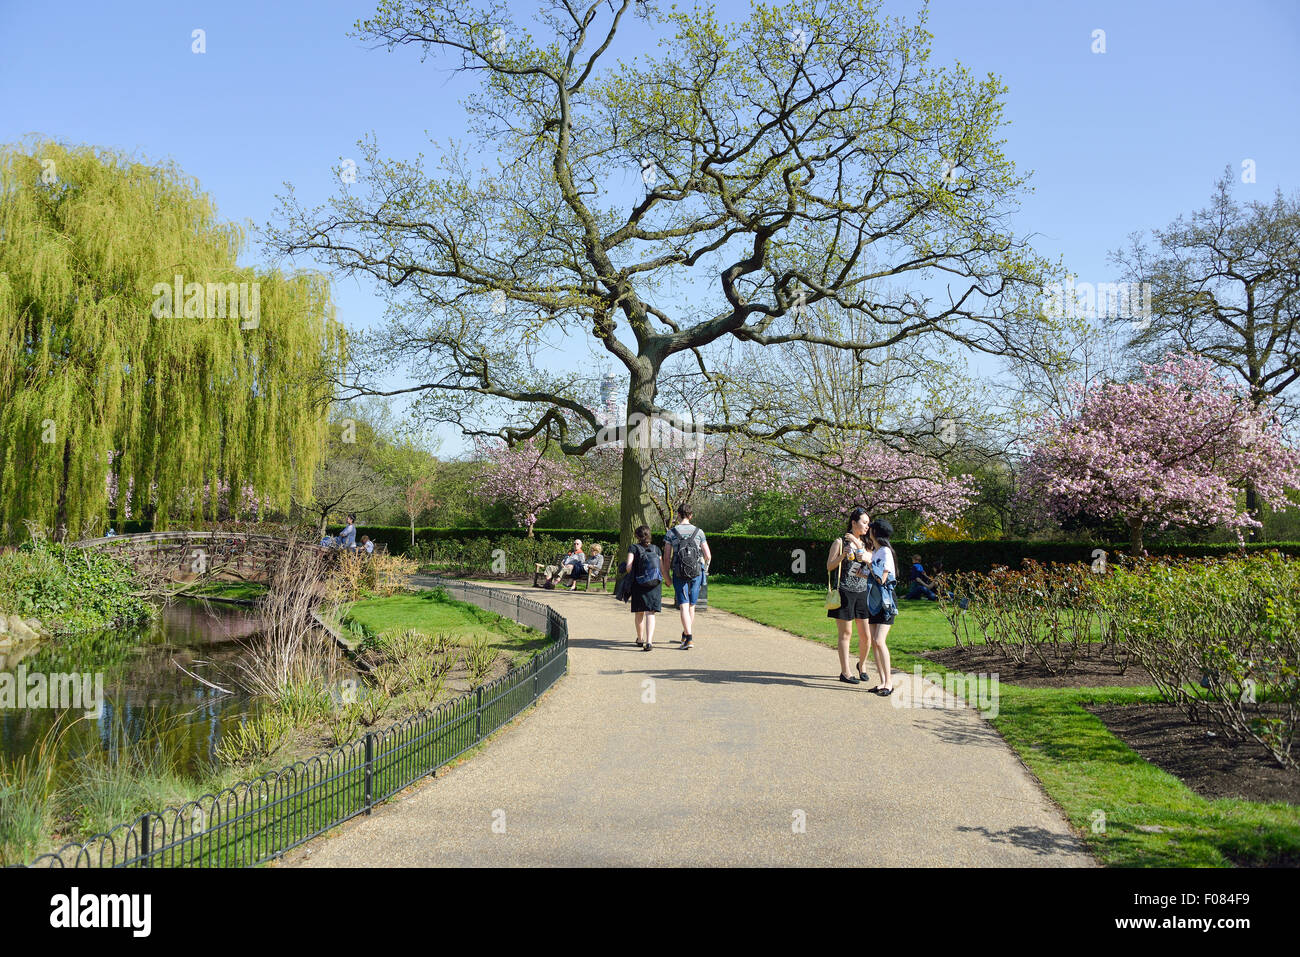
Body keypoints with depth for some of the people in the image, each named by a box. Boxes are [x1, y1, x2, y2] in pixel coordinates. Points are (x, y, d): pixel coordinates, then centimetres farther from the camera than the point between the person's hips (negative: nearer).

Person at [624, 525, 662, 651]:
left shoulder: (634, 548, 0)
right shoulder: (656, 549, 8)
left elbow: (628, 567, -10)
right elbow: (662, 570, 6)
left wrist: (631, 575, 10)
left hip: (638, 584, -1)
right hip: (655, 584, 1)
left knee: (639, 613, 15)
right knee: (650, 613, -3)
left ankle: (640, 639, 30)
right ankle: (649, 642, -18)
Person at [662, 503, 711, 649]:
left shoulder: (671, 533, -1)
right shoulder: (699, 532, 3)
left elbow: (667, 558, -3)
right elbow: (708, 556, 4)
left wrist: (666, 576, 7)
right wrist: (704, 568, 24)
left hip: (679, 574, -2)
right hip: (696, 573, 2)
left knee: (684, 607, -4)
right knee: (691, 606, 15)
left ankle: (689, 639, -18)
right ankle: (686, 635, 31)